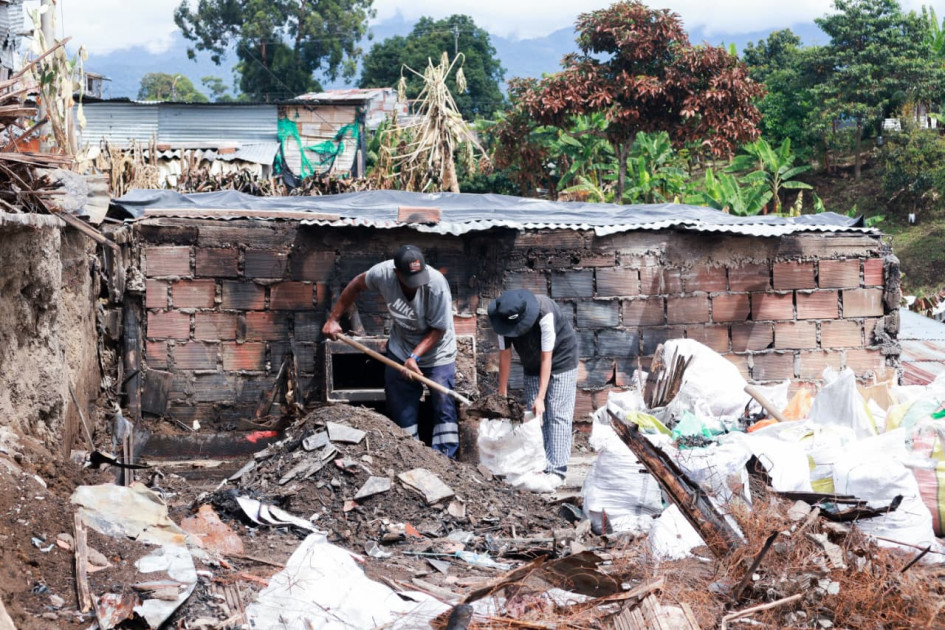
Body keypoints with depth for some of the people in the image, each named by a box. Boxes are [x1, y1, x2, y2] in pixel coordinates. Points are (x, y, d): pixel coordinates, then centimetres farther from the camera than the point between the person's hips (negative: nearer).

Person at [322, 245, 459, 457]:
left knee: (443, 405, -2)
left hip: (437, 353, -3)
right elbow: (356, 286, -3)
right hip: (400, 351, 3)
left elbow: (438, 329, -23)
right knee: (401, 409, 11)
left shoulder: (436, 285, -34)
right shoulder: (383, 273, -25)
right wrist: (333, 318, -1)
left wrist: (415, 356, -33)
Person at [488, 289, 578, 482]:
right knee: (535, 415, 2)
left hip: (560, 359, -5)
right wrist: (502, 394, -11)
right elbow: (505, 355, -12)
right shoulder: (504, 318, -20)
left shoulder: (544, 314, -36)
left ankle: (556, 469, -14)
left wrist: (540, 397, -33)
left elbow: (546, 357, -33)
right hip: (532, 366, 5)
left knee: (558, 415, -12)